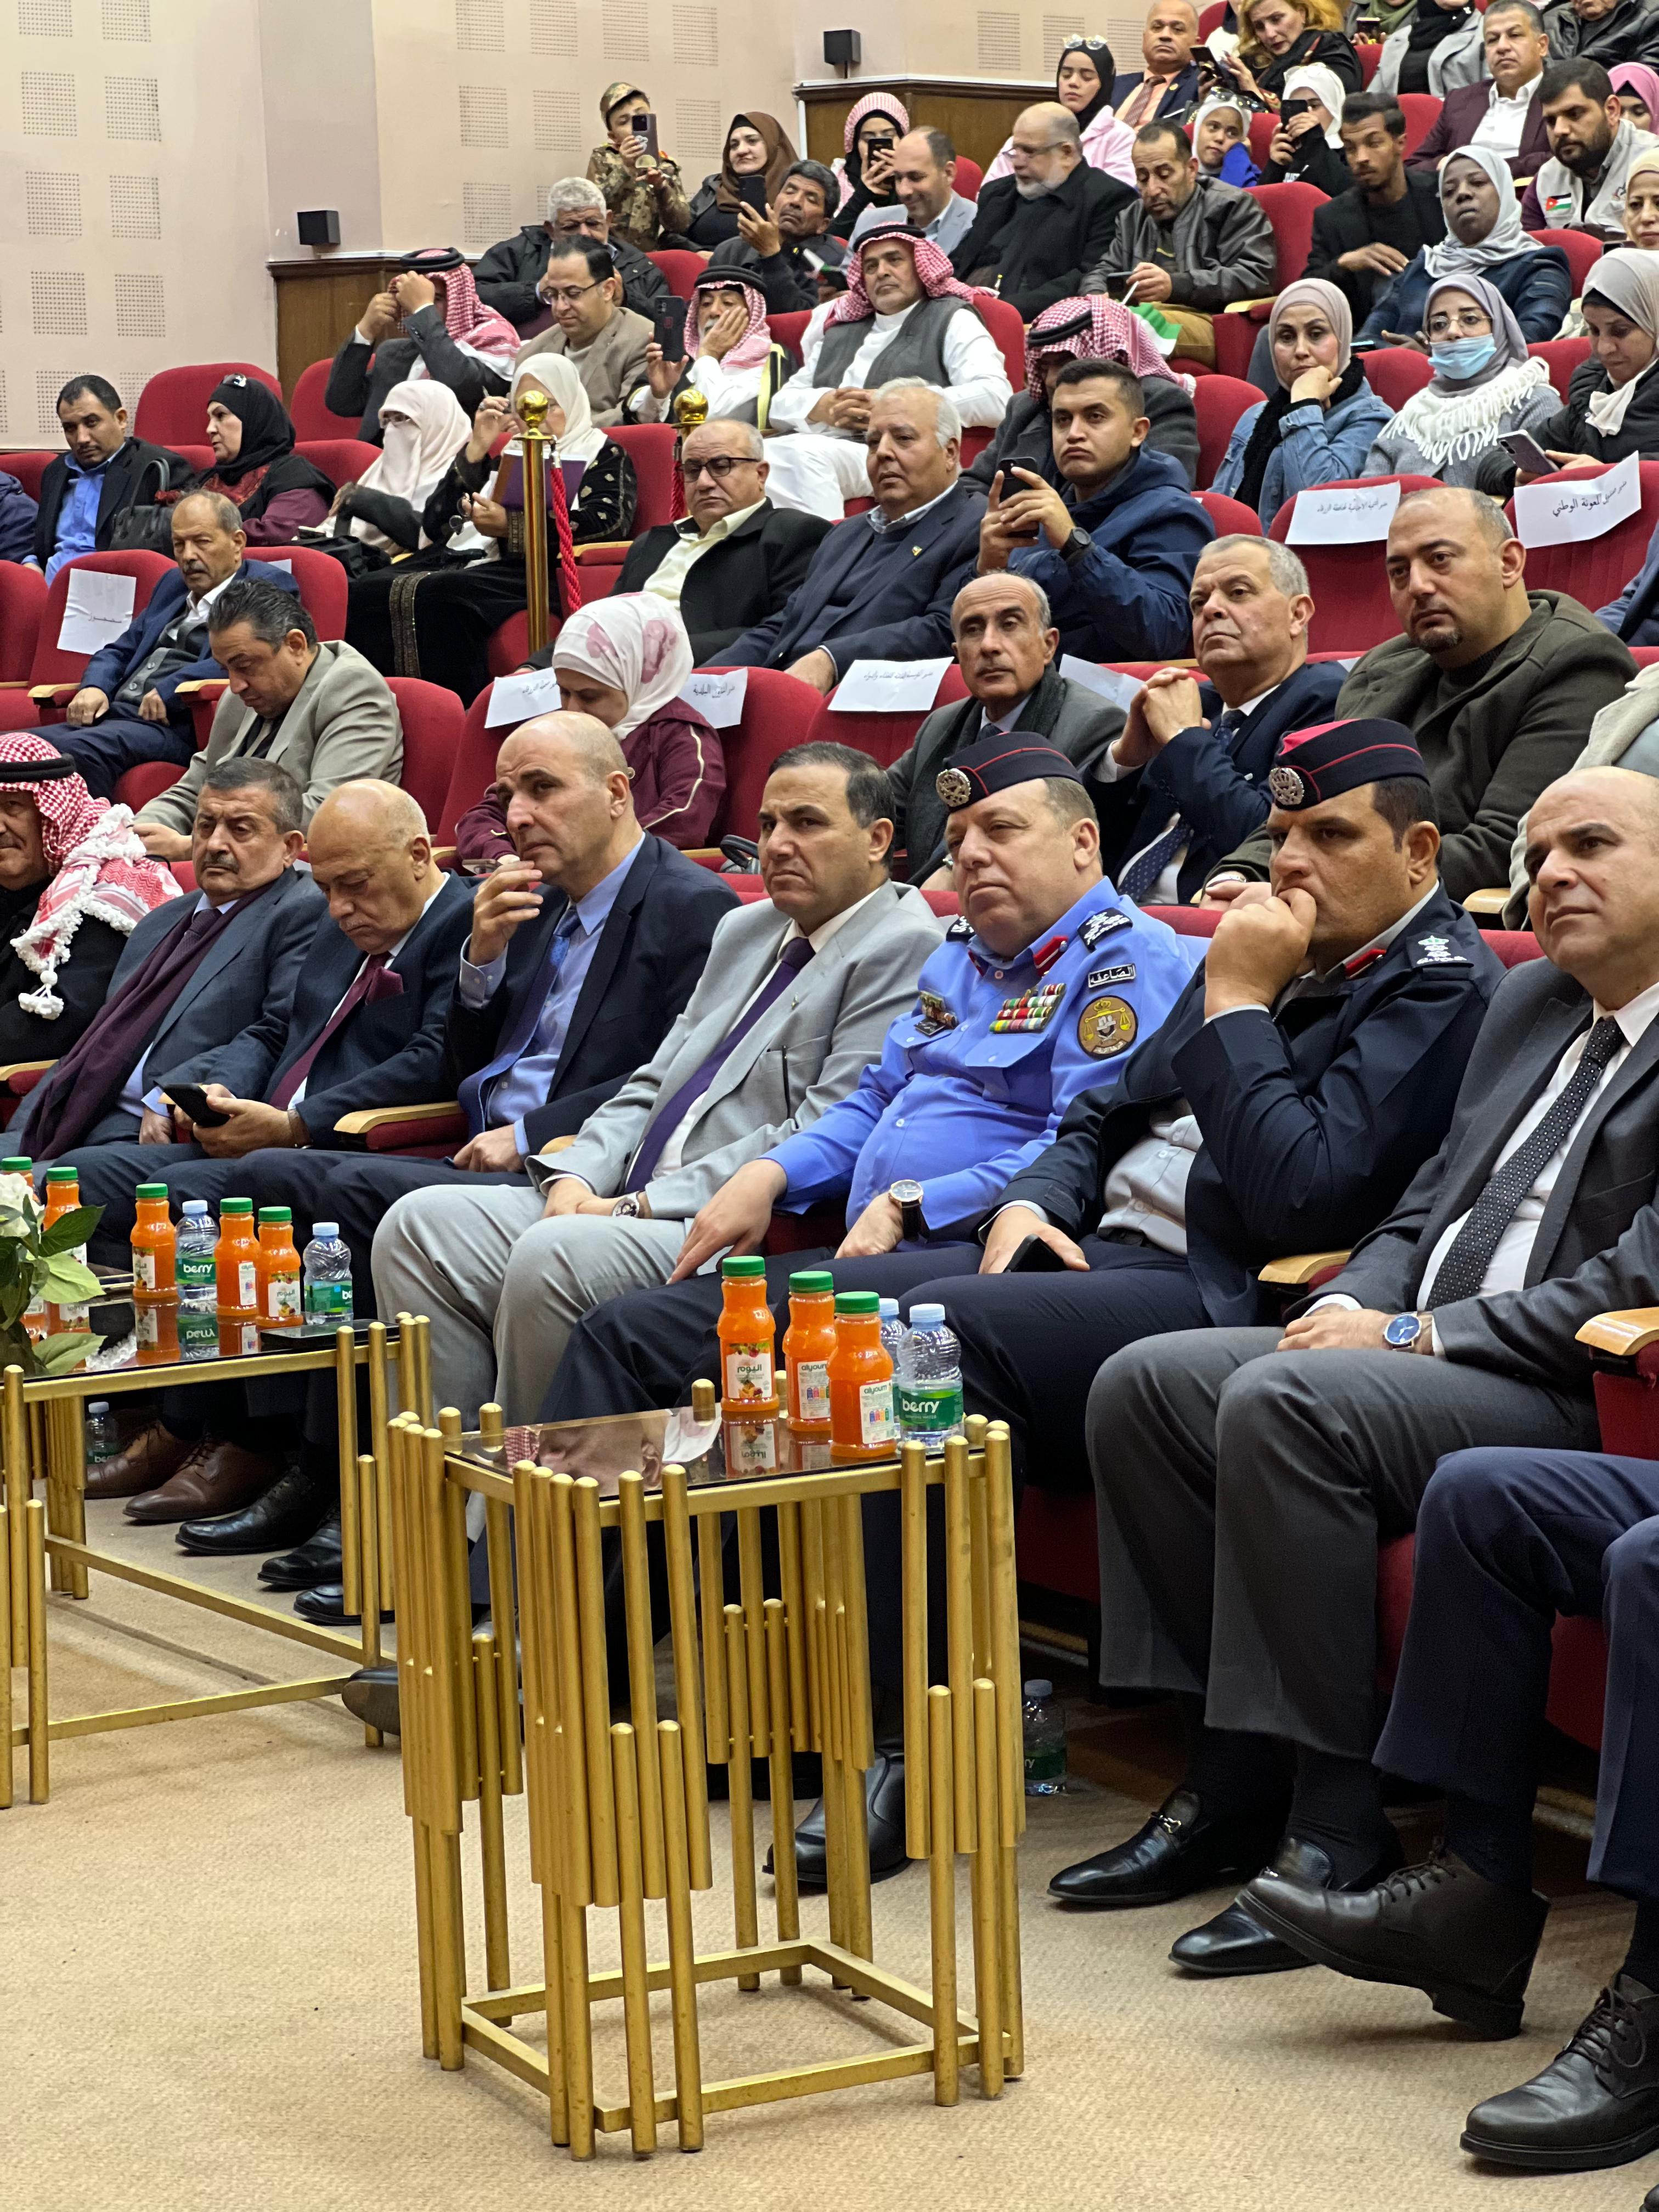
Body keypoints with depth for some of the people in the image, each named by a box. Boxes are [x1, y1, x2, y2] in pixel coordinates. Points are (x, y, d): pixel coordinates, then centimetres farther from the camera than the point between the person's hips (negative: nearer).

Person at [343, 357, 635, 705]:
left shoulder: (602, 454, 14)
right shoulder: (504, 453, 29)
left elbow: (608, 523, -8)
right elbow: (434, 524, 18)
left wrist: (511, 526, -12)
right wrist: (476, 451, 9)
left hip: (530, 572, -6)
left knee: (439, 594, -37)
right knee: (364, 592, -23)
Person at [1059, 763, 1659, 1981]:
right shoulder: (1530, 1001, 19)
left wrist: (1417, 1335, -17)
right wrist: (1355, 1304, 1)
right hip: (1424, 1354, 10)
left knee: (1280, 1403, -31)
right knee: (1143, 1386, -4)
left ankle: (1336, 1829, -23)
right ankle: (1236, 1780, -2)